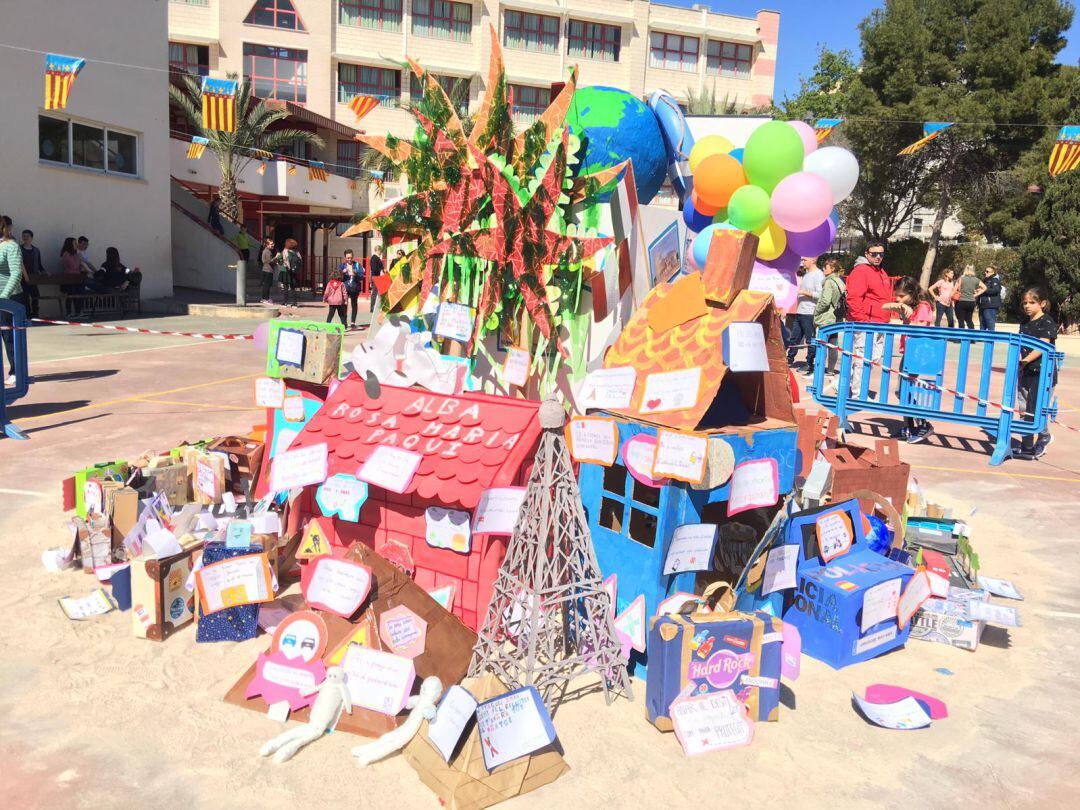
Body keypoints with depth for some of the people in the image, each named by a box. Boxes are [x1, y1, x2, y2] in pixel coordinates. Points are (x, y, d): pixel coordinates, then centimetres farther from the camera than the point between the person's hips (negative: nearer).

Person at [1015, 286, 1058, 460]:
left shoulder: (1047, 323, -9)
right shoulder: (1024, 324, 13)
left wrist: (1026, 360, -32)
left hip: (1043, 373, -7)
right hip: (1025, 372, 7)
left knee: (1036, 410, -6)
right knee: (1024, 410, 8)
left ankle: (1045, 437, 21)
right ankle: (1027, 447, 16)